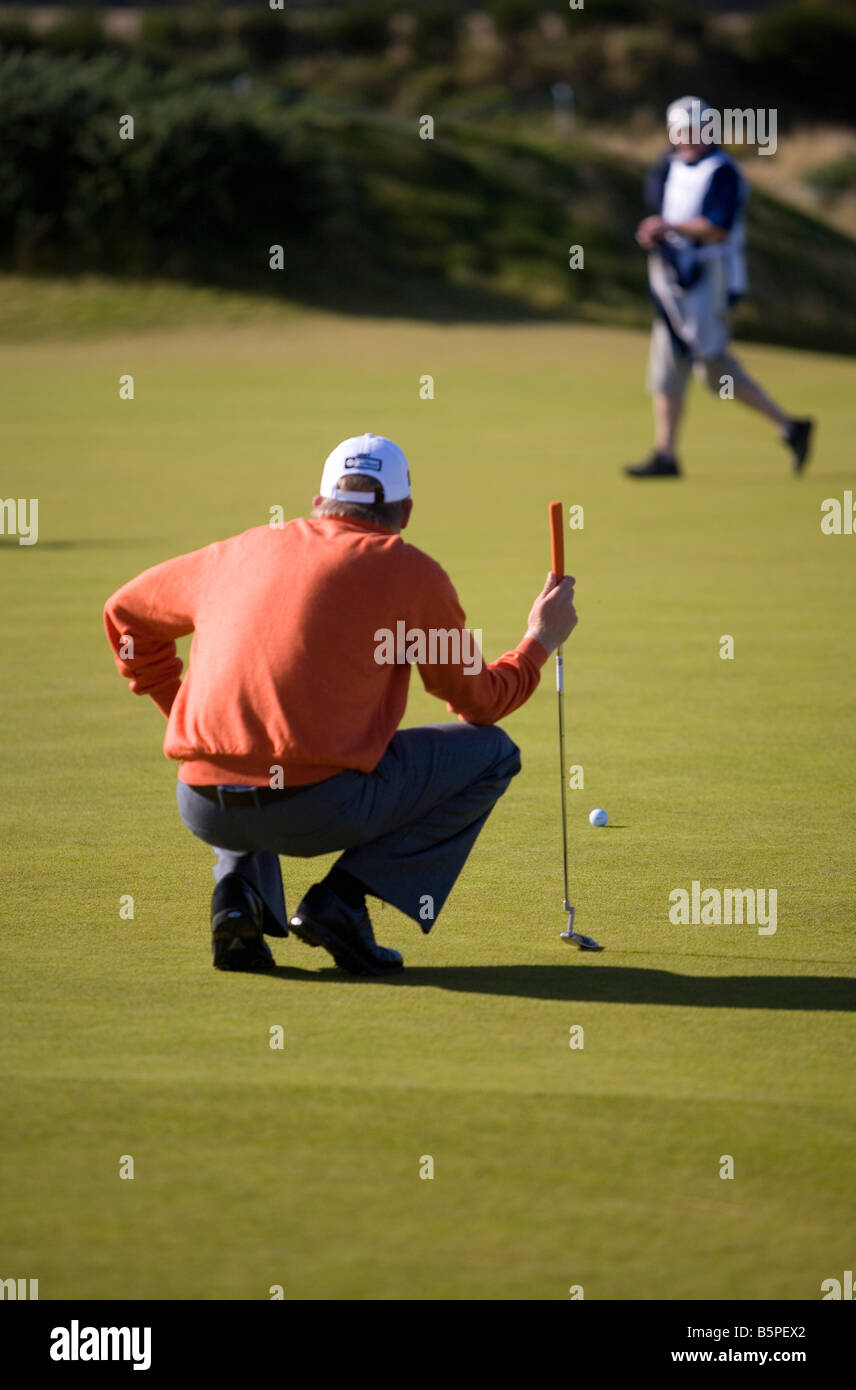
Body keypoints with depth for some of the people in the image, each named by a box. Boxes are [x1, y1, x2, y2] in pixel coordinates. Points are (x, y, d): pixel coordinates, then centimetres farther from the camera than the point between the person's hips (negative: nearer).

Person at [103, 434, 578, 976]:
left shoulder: (246, 550, 18)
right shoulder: (409, 570, 5)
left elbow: (126, 611, 31)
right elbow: (480, 702, 14)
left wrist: (180, 709, 40)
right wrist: (541, 639, 32)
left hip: (204, 809, 5)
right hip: (317, 807, -5)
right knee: (491, 753, 14)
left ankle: (239, 884, 10)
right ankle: (344, 899, 1)